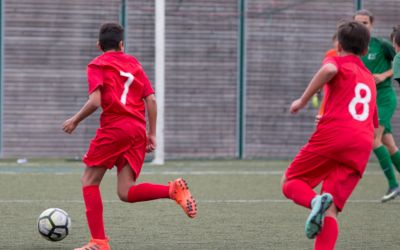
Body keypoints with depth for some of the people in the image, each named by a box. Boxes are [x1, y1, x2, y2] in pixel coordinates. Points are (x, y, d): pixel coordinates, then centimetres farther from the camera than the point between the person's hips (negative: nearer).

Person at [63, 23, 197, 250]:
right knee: (126, 193, 3)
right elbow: (151, 99, 14)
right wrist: (152, 134, 16)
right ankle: (173, 190, -19)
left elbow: (95, 101, -9)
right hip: (138, 131, 5)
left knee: (90, 181, 5)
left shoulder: (97, 65, 6)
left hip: (114, 128, -5)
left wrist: (75, 120, 5)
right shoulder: (134, 63, 22)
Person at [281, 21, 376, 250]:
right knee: (331, 212, 1)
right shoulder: (370, 79, 31)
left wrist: (303, 101, -9)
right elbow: (374, 122, 36)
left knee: (289, 182, 11)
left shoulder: (338, 62, 12)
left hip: (333, 134, -5)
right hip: (362, 147, 5)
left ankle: (315, 200, -22)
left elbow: (329, 69, -15)